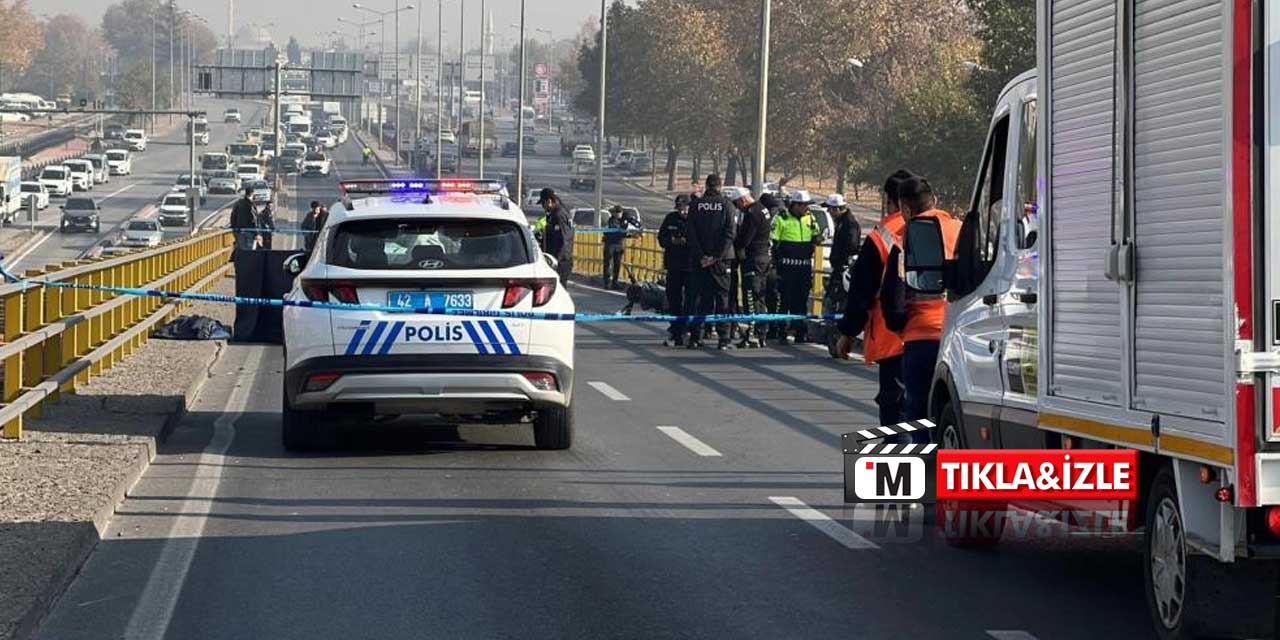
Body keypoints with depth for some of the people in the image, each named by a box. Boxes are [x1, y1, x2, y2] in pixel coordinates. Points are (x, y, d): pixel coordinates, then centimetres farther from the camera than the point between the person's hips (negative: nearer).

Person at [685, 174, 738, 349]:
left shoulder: (695, 205, 2)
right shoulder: (727, 204, -3)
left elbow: (691, 234, -2)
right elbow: (730, 233, -10)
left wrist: (701, 256, -4)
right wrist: (717, 256, -9)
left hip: (700, 260, 2)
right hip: (721, 259, -2)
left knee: (700, 297, 8)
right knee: (723, 297, 2)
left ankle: (695, 337, 4)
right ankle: (723, 338, -3)